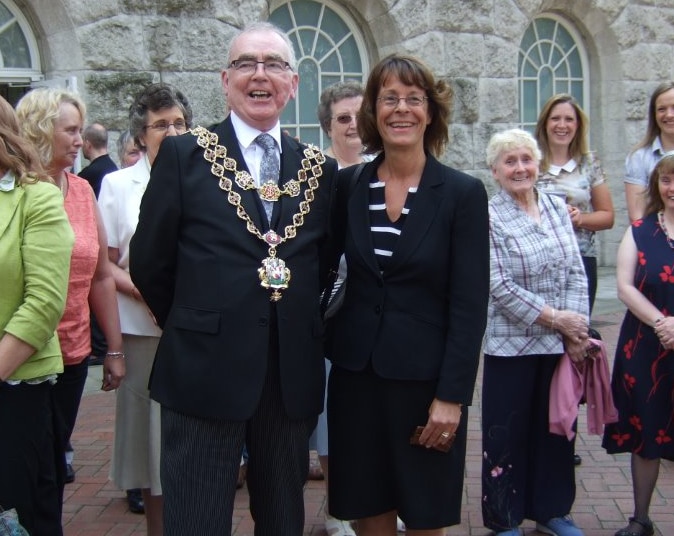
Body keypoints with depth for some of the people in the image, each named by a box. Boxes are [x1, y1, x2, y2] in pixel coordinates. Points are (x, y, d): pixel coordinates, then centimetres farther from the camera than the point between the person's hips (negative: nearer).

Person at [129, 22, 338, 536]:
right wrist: (194, 327, 7)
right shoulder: (183, 155, -1)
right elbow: (149, 263, 1)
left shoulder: (320, 169, 7)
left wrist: (298, 330, 9)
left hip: (293, 375, 3)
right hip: (205, 371, -3)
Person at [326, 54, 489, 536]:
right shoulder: (347, 186, 3)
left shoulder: (463, 193, -6)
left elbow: (470, 307, -9)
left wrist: (451, 397, -13)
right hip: (355, 374, 3)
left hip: (424, 378, -2)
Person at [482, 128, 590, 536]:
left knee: (556, 428, 14)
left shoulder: (558, 208, 6)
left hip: (562, 344, 5)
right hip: (512, 345, -5)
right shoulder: (489, 218, -10)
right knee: (507, 433, 5)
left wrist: (576, 329, -7)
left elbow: (576, 273, 4)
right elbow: (499, 286, -15)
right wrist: (555, 319, -16)